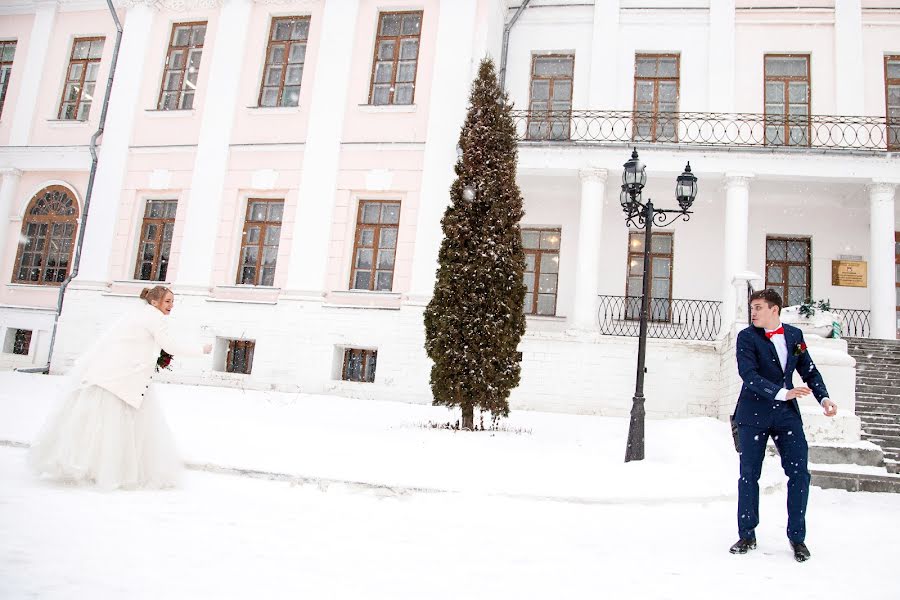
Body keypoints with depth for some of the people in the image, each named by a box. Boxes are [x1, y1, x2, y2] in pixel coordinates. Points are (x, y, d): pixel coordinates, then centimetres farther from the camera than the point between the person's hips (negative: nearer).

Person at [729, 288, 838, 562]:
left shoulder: (794, 335, 7)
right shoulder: (747, 337, -6)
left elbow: (809, 371, 13)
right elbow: (749, 375, -17)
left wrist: (824, 397, -3)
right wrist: (782, 393, -27)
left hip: (787, 415, 3)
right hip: (754, 415, -3)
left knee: (799, 473, -2)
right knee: (749, 475, 3)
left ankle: (797, 537, 14)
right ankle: (747, 536, 16)